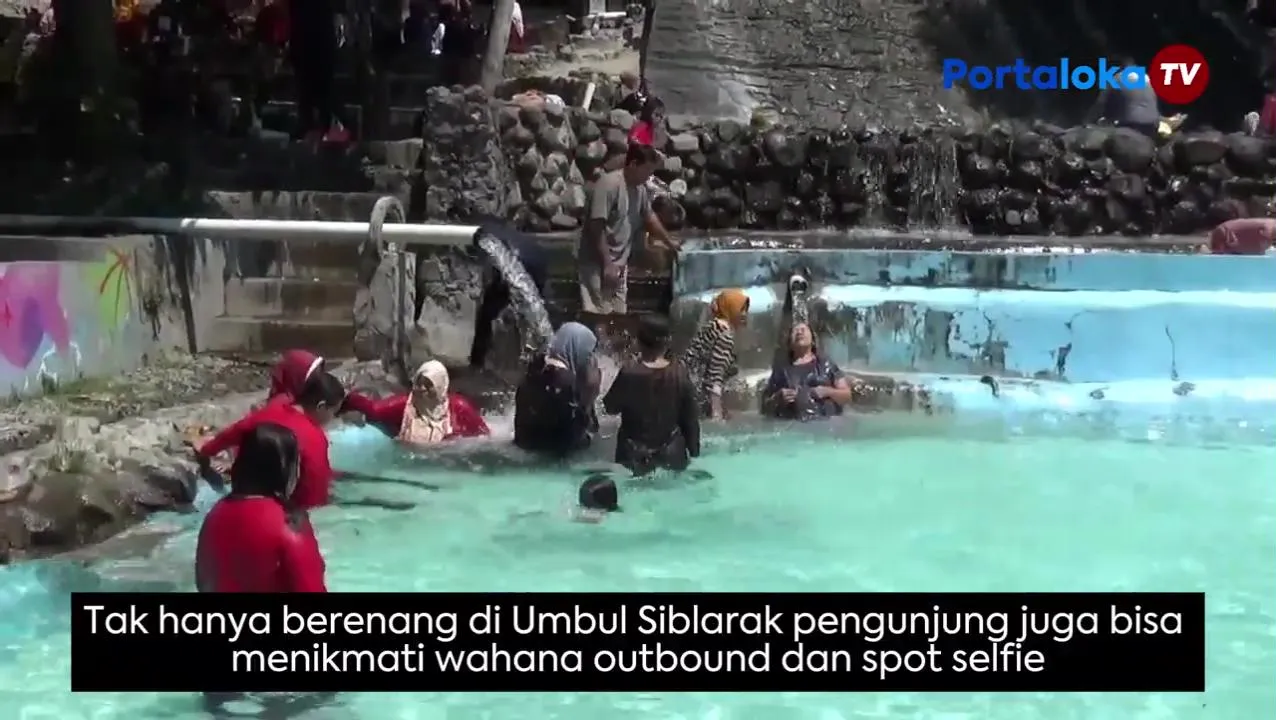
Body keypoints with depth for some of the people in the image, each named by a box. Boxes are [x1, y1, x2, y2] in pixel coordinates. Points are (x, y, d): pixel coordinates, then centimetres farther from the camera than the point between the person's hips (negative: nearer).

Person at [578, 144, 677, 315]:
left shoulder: (640, 189, 8)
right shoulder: (608, 185, -19)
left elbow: (649, 217, 26)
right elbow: (596, 228, -22)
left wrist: (669, 242, 36)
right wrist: (607, 264, -23)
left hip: (620, 265, 9)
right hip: (597, 265, -8)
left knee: (618, 315, 8)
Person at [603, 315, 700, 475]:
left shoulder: (629, 373, -22)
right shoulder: (680, 373, -14)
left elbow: (610, 407, -6)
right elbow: (691, 417, -5)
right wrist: (694, 452, 9)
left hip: (635, 455, -2)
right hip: (671, 452, 2)